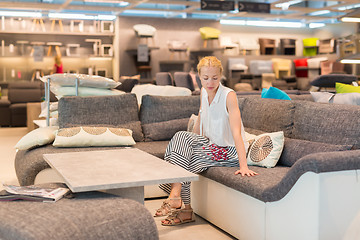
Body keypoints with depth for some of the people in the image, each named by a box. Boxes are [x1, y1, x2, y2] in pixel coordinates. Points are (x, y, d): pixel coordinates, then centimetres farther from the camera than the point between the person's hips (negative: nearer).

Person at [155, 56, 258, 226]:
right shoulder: (204, 92, 1)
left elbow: (236, 131, -29)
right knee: (180, 137, -15)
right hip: (211, 144, 7)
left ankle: (175, 197, -10)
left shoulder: (229, 95, -20)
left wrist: (243, 166, -37)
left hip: (230, 151, -7)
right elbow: (200, 122, 15)